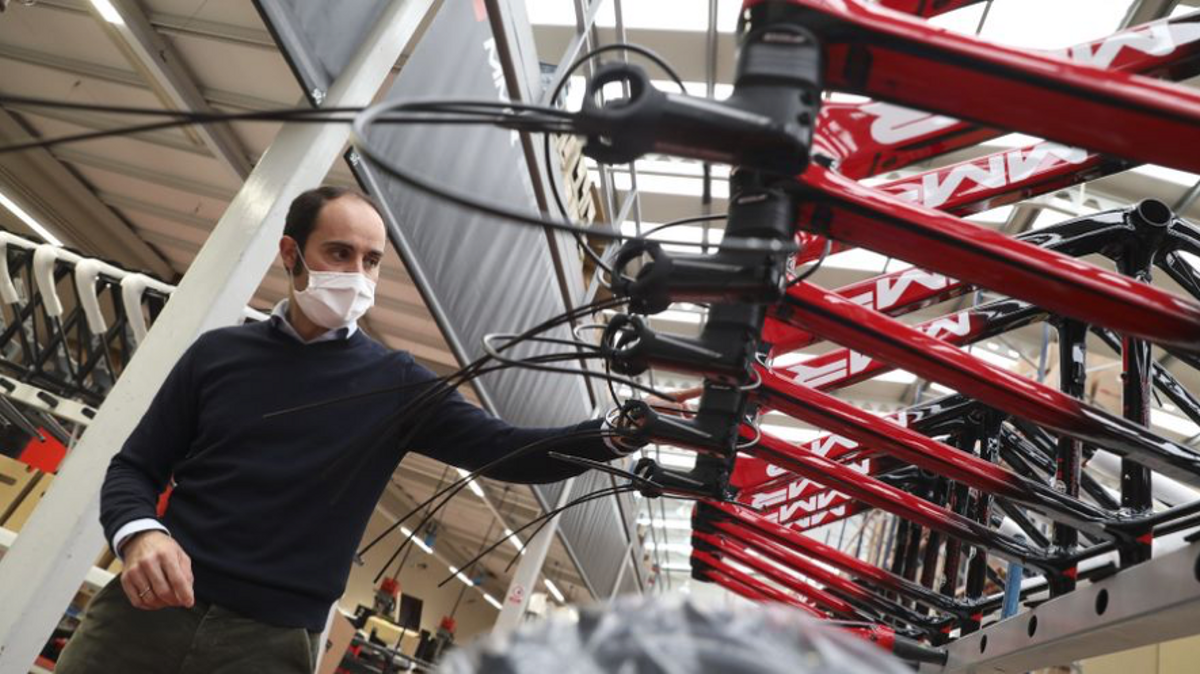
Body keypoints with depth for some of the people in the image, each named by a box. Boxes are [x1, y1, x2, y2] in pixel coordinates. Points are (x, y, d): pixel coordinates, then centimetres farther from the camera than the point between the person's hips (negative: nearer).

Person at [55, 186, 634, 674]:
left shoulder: (395, 383, -2)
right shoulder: (218, 351, 5)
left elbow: (509, 451, -9)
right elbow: (134, 468, 8)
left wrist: (615, 433, -25)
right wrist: (140, 535, -14)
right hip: (147, 612, 2)